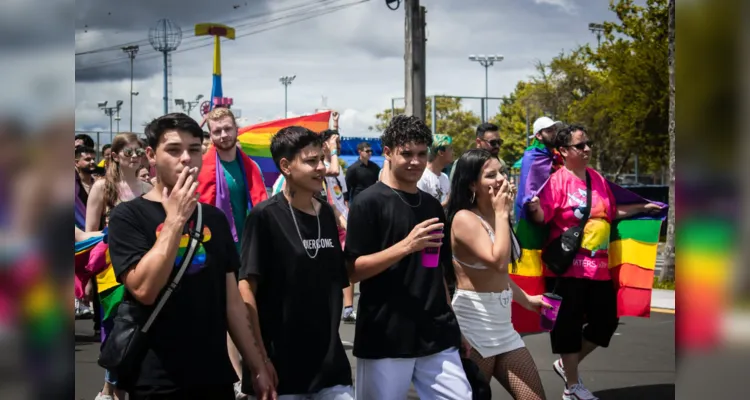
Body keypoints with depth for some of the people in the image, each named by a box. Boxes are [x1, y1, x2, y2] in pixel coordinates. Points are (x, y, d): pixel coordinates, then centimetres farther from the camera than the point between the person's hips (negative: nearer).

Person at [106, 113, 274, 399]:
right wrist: (175, 219, -16)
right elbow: (143, 289, -19)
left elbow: (232, 300, 13)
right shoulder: (128, 216, -5)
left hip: (216, 376, 5)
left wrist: (257, 367, 11)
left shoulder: (215, 219, 9)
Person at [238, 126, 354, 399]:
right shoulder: (265, 216, -9)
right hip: (281, 366, -5)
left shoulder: (327, 214, 8)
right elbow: (246, 287, -13)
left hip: (329, 362, 5)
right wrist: (259, 358, -16)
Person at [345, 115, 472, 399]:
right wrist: (406, 246, -22)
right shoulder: (369, 202, -6)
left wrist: (454, 324, 18)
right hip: (385, 338, -5)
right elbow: (352, 270, -12)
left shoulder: (432, 205, 12)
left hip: (436, 336, 5)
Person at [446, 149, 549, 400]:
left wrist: (526, 299, 25)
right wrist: (502, 214, -17)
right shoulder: (465, 218, -15)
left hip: (503, 326, 8)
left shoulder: (495, 216, 11)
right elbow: (499, 262, -26)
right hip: (474, 325, -8)